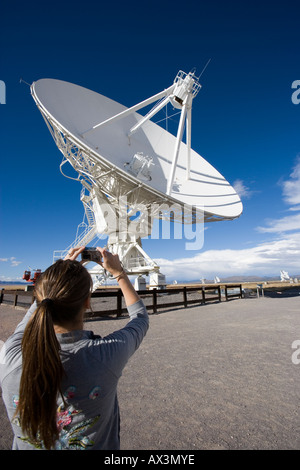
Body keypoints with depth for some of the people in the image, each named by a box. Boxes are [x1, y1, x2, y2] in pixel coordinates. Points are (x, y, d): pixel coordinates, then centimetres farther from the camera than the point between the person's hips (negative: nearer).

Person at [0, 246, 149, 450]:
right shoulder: (107, 355, -31)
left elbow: (36, 309, -3)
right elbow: (140, 317, -11)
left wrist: (62, 269, 1)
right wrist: (119, 272, -3)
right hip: (98, 444, -1)